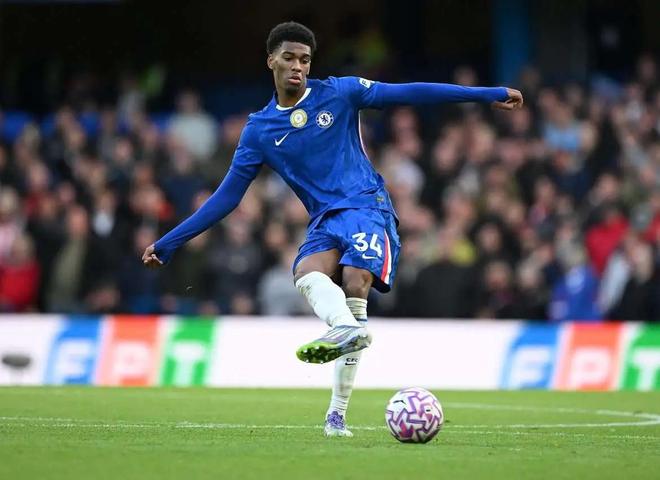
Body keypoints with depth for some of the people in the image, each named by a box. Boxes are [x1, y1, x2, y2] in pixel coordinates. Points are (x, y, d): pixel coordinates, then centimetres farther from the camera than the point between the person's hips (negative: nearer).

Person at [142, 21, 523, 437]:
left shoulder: (338, 93, 4)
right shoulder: (259, 130, 10)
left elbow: (408, 93, 4)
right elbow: (227, 197, 13)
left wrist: (487, 94, 2)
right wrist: (167, 245, 9)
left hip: (367, 206, -2)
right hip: (325, 221, 2)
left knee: (354, 285, -27)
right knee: (306, 272, -32)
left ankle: (338, 413, -33)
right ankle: (346, 327, -62)